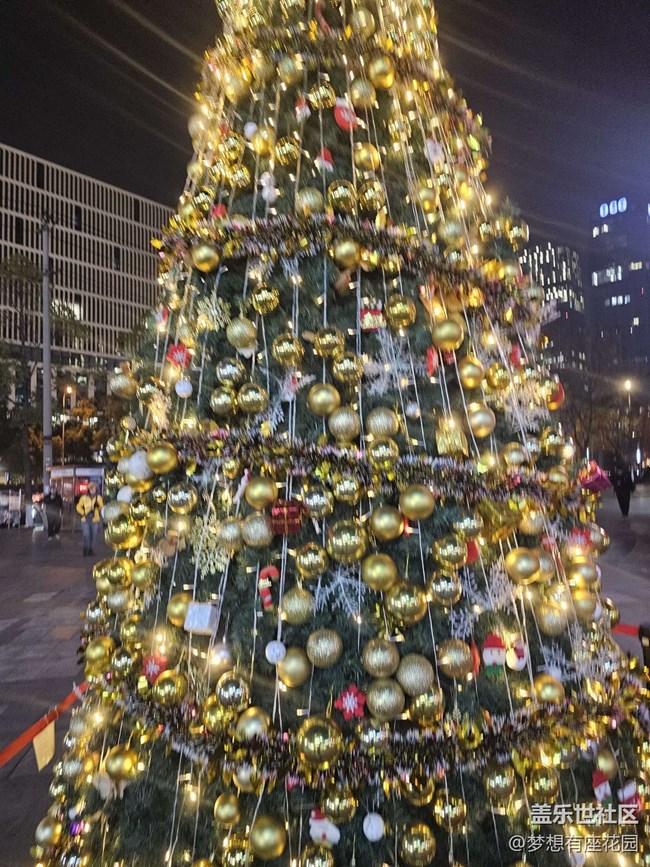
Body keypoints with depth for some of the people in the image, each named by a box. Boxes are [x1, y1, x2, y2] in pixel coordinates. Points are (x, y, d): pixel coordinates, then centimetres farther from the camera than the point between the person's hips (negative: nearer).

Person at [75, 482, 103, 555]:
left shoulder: (98, 497, 4)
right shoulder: (84, 497, 2)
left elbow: (102, 507, 3)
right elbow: (79, 507, 7)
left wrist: (98, 507, -18)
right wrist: (84, 513, -5)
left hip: (95, 520, 1)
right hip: (86, 520, -1)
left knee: (93, 536, 5)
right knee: (86, 535, -8)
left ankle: (91, 550, 17)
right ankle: (85, 550, 3)